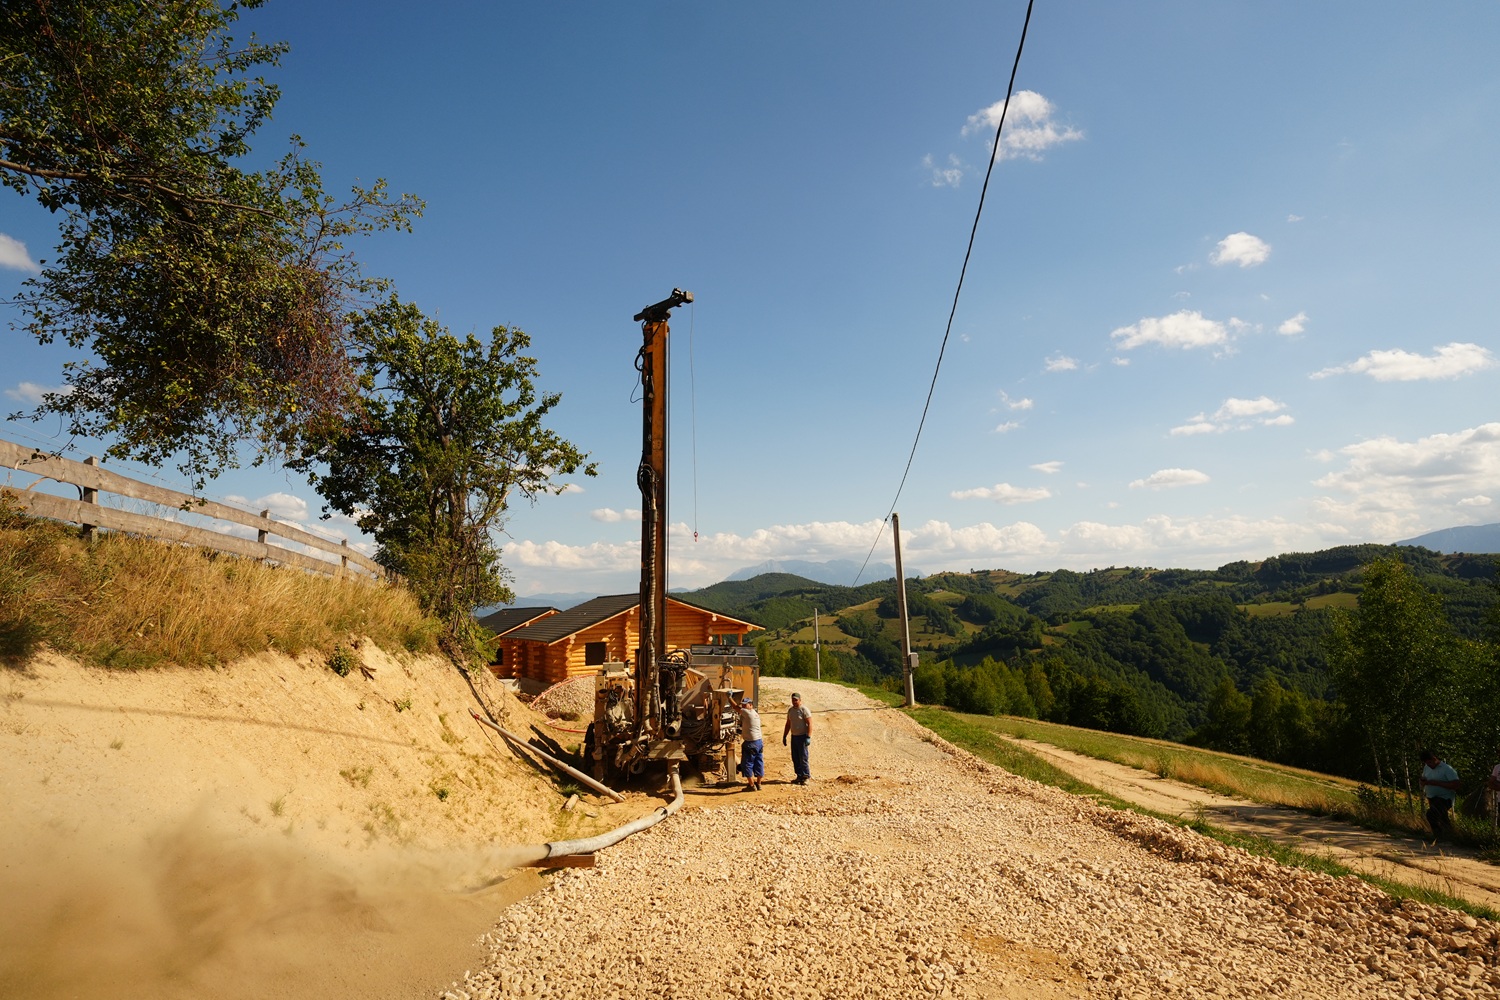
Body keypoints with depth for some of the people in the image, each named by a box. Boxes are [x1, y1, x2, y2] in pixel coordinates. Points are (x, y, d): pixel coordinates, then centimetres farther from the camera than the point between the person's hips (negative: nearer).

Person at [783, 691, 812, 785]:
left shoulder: (804, 710, -10)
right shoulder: (790, 710, 12)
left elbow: (810, 723, -14)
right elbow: (788, 724, 20)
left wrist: (808, 737, -21)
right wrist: (784, 736, 17)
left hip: (802, 736, -7)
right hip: (794, 737, 7)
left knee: (803, 758, -6)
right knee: (795, 758, 9)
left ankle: (806, 777, 4)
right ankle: (799, 776, 18)